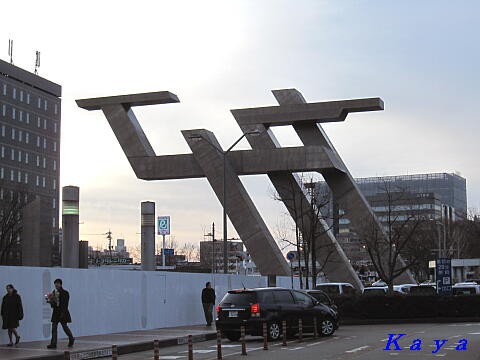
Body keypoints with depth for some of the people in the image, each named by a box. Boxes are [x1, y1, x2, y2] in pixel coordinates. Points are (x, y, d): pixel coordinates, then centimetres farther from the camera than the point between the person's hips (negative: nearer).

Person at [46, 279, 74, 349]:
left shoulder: (65, 293, -7)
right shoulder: (53, 292, 8)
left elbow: (65, 304, -11)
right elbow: (53, 304, 11)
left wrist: (63, 313, -19)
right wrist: (50, 300, -11)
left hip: (63, 313, -5)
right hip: (56, 312, 5)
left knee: (64, 326, 5)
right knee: (54, 327, -3)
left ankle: (71, 339, 29)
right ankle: (53, 344, -5)